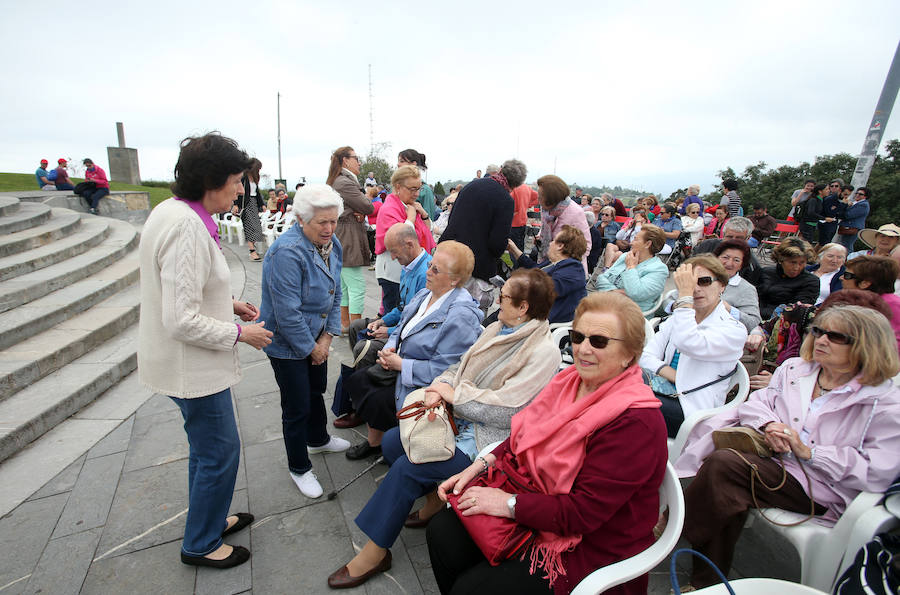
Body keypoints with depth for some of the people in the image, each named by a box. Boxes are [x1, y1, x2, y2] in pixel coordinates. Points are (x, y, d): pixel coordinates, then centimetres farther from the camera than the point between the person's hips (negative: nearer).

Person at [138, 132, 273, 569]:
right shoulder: (188, 229, -27)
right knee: (220, 452, 7)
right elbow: (183, 321, -29)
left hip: (186, 363, 10)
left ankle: (209, 519, 45)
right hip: (191, 366, -10)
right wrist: (240, 333, -16)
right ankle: (201, 545, 30)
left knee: (207, 447, 24)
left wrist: (228, 303, 9)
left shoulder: (171, 210, 6)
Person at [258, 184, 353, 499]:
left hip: (316, 337, 8)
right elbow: (288, 313, -27)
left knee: (316, 390, 26)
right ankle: (299, 468, 28)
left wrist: (327, 337, -2)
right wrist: (311, 348, -16)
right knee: (297, 407, 6)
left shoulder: (332, 244, -3)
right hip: (287, 343, -8)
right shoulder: (287, 252, -28)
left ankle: (318, 439, 52)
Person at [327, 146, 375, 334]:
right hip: (348, 243, -11)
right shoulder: (345, 183, -16)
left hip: (340, 243, 11)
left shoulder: (335, 182, 19)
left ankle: (345, 323, 27)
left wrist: (359, 212, -7)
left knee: (344, 285, 17)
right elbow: (369, 207, -15)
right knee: (357, 288, -7)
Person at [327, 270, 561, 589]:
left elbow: (506, 410, -24)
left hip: (485, 439, -8)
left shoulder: (543, 352, -18)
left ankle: (374, 553, 5)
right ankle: (435, 499, 22)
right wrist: (438, 389, -10)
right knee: (392, 442, 0)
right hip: (457, 418, 8)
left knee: (408, 466, -16)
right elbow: (460, 367, 11)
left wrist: (453, 393, -15)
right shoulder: (497, 329, 8)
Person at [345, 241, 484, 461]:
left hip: (421, 385, -9)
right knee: (356, 380, 3)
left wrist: (400, 364, -20)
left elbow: (442, 369, -26)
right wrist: (389, 348, -6)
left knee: (375, 401, -14)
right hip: (398, 367, 9)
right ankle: (373, 440, 19)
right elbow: (401, 327, 14)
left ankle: (377, 443, 19)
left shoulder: (461, 316, -26)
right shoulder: (425, 294, 2)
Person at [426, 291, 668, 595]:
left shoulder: (636, 422, -27)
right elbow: (525, 437, 5)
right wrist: (481, 466, -8)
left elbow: (584, 512, -26)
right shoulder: (572, 380, -3)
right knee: (442, 530, -1)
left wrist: (510, 504, -23)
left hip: (592, 551, -7)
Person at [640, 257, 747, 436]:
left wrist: (684, 294, -18)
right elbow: (647, 355, 6)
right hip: (664, 391, 6)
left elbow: (688, 343, -25)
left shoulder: (734, 330, -3)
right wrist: (672, 374, -12)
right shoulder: (678, 318, 16)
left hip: (691, 409, -5)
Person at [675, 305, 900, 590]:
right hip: (767, 451, 5)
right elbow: (755, 402, 10)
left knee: (723, 463, -30)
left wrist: (809, 452, -16)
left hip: (817, 485, -5)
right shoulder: (794, 368, 15)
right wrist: (769, 425, -12)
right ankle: (709, 580, -10)